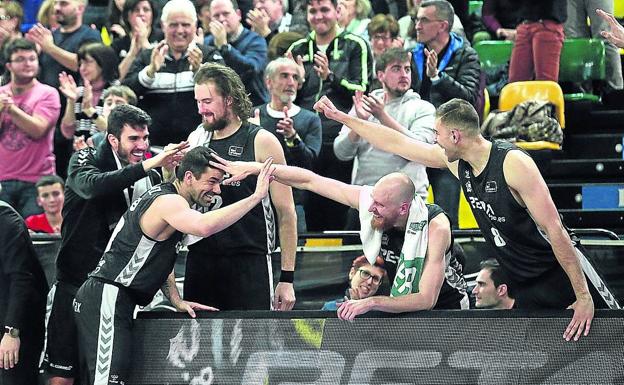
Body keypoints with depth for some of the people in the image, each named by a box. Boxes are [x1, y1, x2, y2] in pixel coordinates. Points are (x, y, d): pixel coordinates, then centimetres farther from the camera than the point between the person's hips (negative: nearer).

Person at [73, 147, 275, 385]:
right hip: (107, 300, -11)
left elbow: (158, 260, 25)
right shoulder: (169, 202, -15)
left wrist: (177, 301, 12)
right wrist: (256, 196, -32)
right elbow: (205, 227, -37)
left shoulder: (163, 195, 18)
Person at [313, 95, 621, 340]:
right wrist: (340, 117, 17)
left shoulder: (513, 163, -22)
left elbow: (554, 230, -23)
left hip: (563, 274, -7)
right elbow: (397, 143, 12)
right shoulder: (456, 162, 0)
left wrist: (583, 296, -24)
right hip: (526, 290, 7)